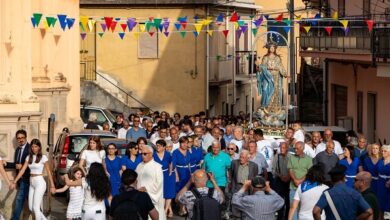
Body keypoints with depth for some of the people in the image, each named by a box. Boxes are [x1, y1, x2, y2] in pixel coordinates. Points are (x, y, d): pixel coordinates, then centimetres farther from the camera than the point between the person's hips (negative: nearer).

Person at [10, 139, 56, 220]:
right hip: (31, 183, 6)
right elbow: (22, 170, 6)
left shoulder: (43, 157, -7)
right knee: (31, 208, 6)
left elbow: (49, 172, -5)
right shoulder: (29, 157, 8)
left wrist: (52, 186, -6)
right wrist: (14, 182, 0)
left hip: (40, 183, -6)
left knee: (36, 208, -7)